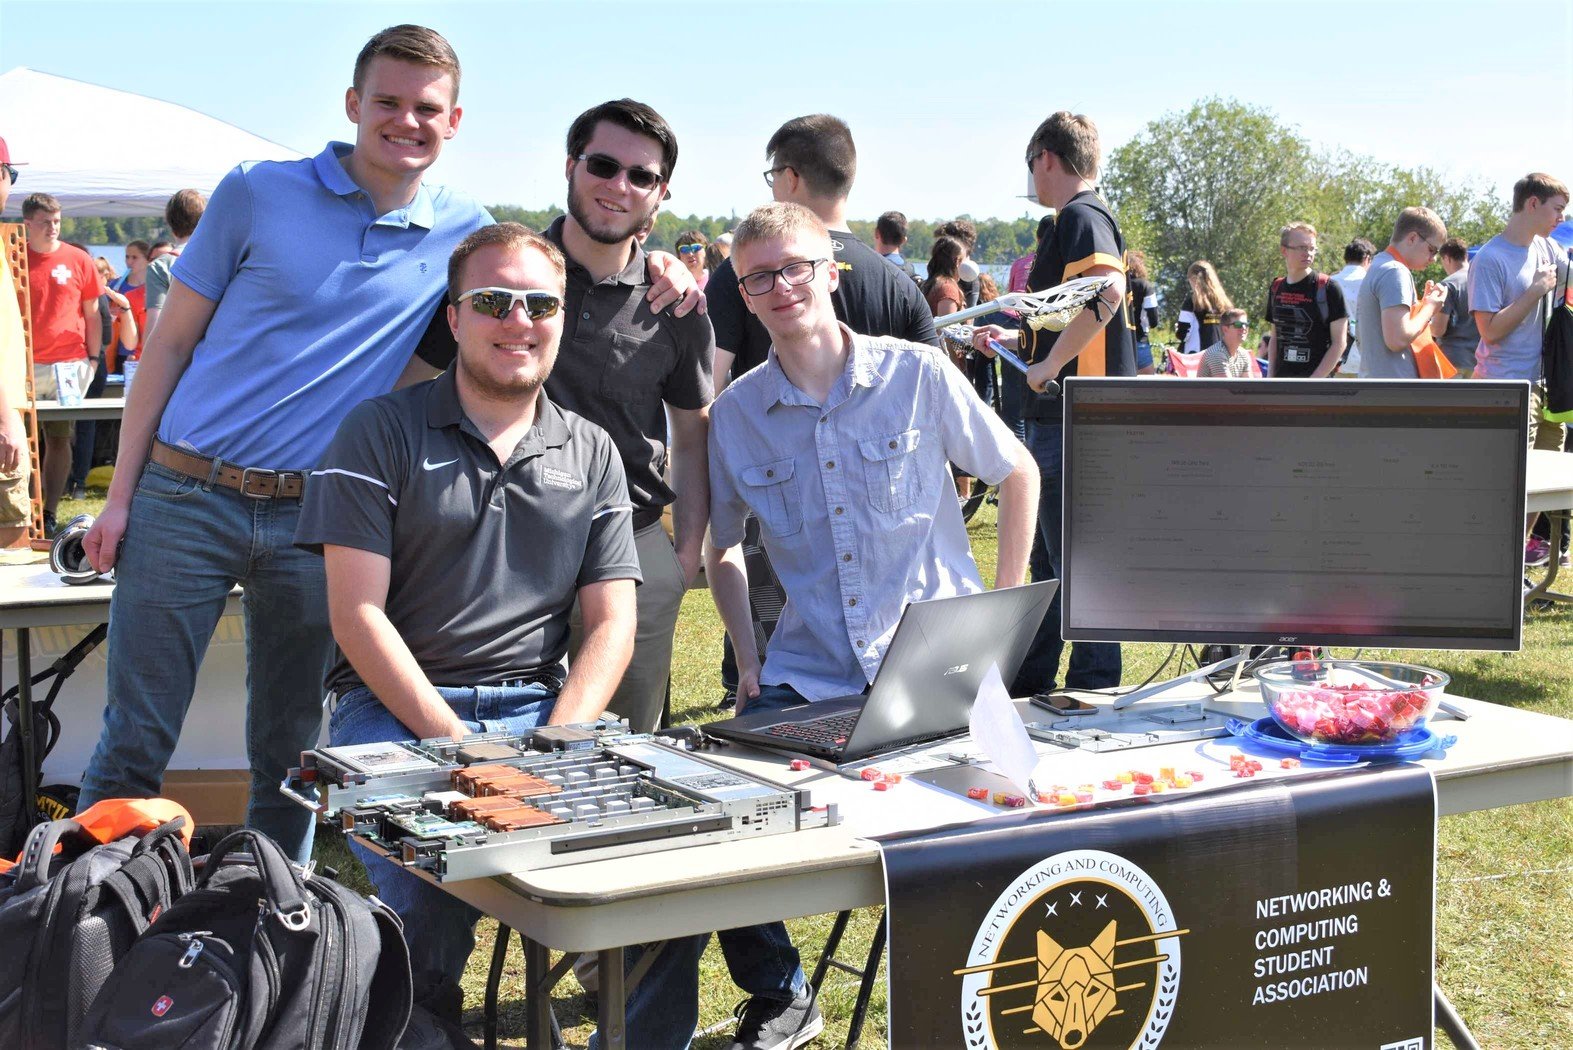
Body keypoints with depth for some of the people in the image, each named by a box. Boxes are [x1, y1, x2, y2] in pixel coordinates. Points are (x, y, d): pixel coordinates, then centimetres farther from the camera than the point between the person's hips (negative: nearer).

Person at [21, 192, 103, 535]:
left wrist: (93, 358, 5)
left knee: (58, 439, 3)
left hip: (69, 364, 0)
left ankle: (49, 513, 6)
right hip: (24, 365, 0)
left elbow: (92, 314, 10)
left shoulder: (79, 260, 5)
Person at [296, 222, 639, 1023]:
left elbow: (612, 624, 9)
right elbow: (358, 612, -5)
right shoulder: (380, 433, 3)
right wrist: (453, 742, -16)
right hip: (395, 706, -3)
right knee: (429, 882, -32)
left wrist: (553, 744, -10)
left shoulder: (592, 455, 14)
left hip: (541, 708, 3)